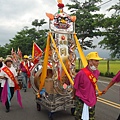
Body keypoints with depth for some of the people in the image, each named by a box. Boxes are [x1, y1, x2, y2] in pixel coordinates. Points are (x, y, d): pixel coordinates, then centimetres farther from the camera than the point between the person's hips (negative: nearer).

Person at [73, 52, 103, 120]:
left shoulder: (97, 72, -4)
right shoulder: (81, 73, -24)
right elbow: (75, 87, -9)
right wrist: (74, 96, 5)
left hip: (92, 100, 6)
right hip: (81, 101, -6)